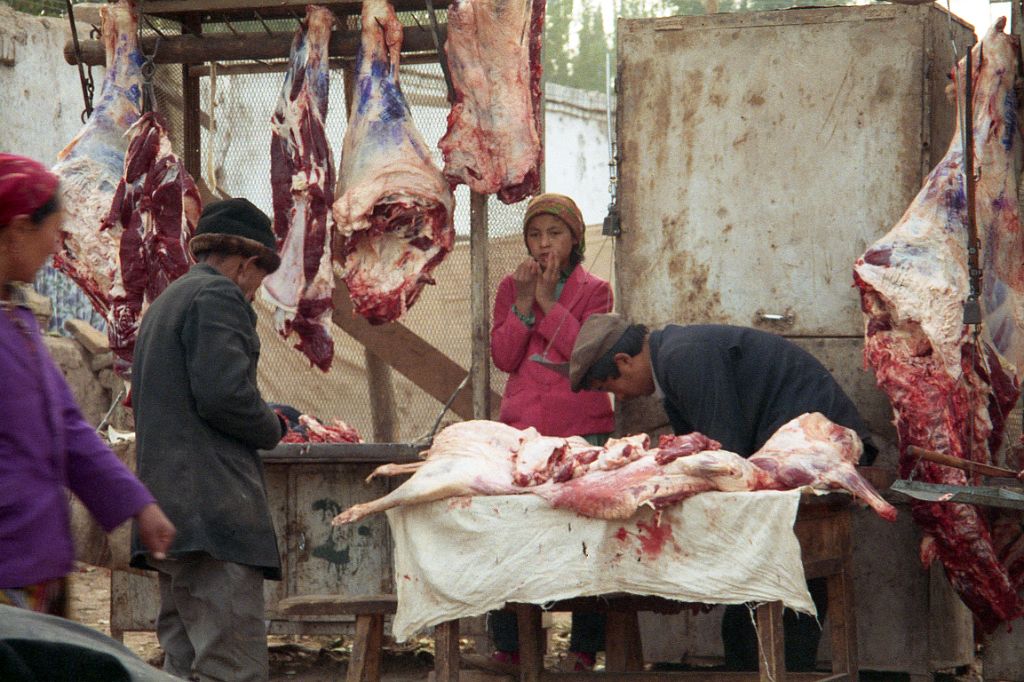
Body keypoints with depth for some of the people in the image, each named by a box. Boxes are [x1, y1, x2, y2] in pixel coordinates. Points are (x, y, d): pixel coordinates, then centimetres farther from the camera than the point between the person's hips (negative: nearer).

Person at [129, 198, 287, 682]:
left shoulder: (163, 303, 26)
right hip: (214, 510, -10)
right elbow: (224, 392, -17)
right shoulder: (218, 297, -5)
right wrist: (272, 429, 1)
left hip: (169, 510, 10)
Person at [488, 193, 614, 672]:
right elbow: (503, 358, 1)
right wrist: (523, 304, -10)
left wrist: (549, 301, -11)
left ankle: (585, 648, 4)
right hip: (523, 430, 1)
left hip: (582, 428, -1)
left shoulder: (593, 291, 6)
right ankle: (508, 647, 4)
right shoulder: (511, 287, 12)